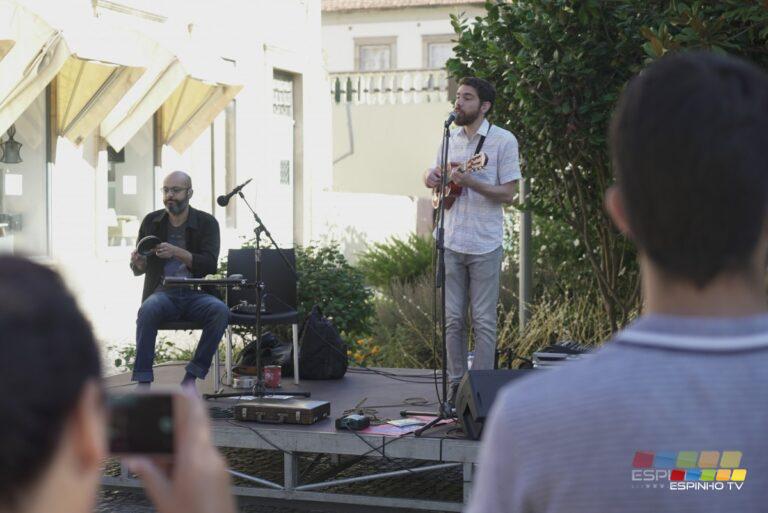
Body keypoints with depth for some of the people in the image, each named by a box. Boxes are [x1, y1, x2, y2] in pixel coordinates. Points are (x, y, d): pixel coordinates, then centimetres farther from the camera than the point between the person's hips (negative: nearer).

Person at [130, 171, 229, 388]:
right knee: (148, 309, -34)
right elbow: (139, 270, 12)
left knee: (220, 311, -32)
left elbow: (210, 265, -9)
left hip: (195, 294, 0)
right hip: (162, 292, 0)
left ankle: (191, 376, -23)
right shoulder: (152, 222, 9)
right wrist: (138, 263, -14)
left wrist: (177, 252, -24)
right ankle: (143, 382, -32)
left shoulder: (207, 223, 3)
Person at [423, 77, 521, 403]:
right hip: (451, 242, 5)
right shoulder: (451, 138, 11)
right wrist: (430, 177, 0)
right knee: (453, 319, 8)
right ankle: (456, 384, 16)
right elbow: (434, 175, 24)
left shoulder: (503, 140, -5)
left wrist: (470, 182, -22)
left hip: (484, 245, -5)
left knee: (484, 321, 1)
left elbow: (508, 193, -9)